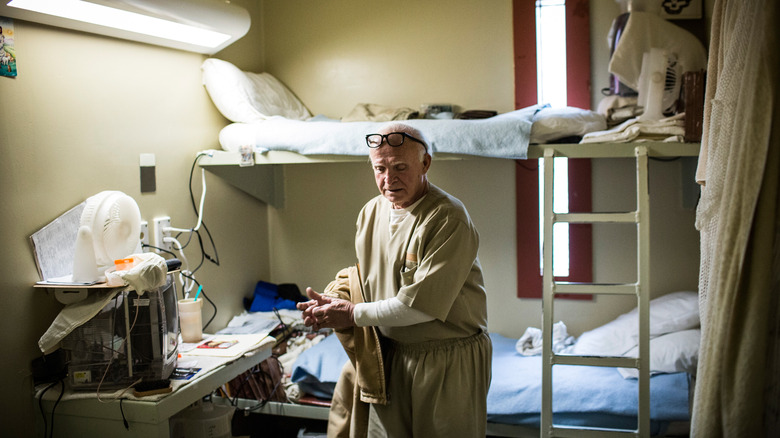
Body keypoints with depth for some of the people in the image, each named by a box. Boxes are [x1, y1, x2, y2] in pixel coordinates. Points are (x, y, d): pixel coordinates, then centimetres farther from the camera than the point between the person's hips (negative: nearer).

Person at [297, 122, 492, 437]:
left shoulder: (449, 219, -20)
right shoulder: (370, 212, 4)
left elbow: (422, 304, -24)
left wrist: (354, 314, -15)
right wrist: (332, 308, -6)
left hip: (449, 361, -6)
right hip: (388, 356, 6)